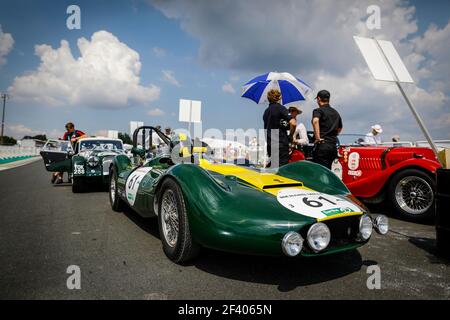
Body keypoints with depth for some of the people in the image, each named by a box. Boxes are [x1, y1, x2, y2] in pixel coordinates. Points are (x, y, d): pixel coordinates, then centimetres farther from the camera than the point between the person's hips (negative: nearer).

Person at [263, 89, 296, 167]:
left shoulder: (266, 111, 13)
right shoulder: (280, 108, -8)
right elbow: (293, 123, -19)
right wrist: (290, 135, -3)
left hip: (269, 144, 7)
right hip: (281, 143, -7)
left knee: (273, 166, 15)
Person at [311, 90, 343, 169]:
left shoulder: (318, 110, -3)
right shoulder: (336, 113, 20)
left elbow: (315, 121, -26)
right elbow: (339, 128, 34)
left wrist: (318, 138, -23)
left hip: (322, 145, -7)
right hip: (333, 146, 7)